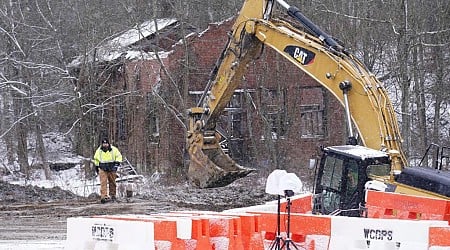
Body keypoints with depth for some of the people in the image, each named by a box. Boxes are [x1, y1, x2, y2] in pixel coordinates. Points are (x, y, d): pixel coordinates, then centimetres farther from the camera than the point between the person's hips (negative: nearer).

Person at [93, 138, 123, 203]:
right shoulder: (99, 151, 3)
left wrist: (117, 163, -6)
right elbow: (96, 159, 17)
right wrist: (96, 167, 21)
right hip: (102, 169, -1)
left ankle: (112, 195, 26)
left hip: (112, 169, 1)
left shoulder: (114, 150, -2)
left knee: (112, 183, 9)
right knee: (103, 183, -13)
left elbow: (119, 156, 7)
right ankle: (103, 197, -21)